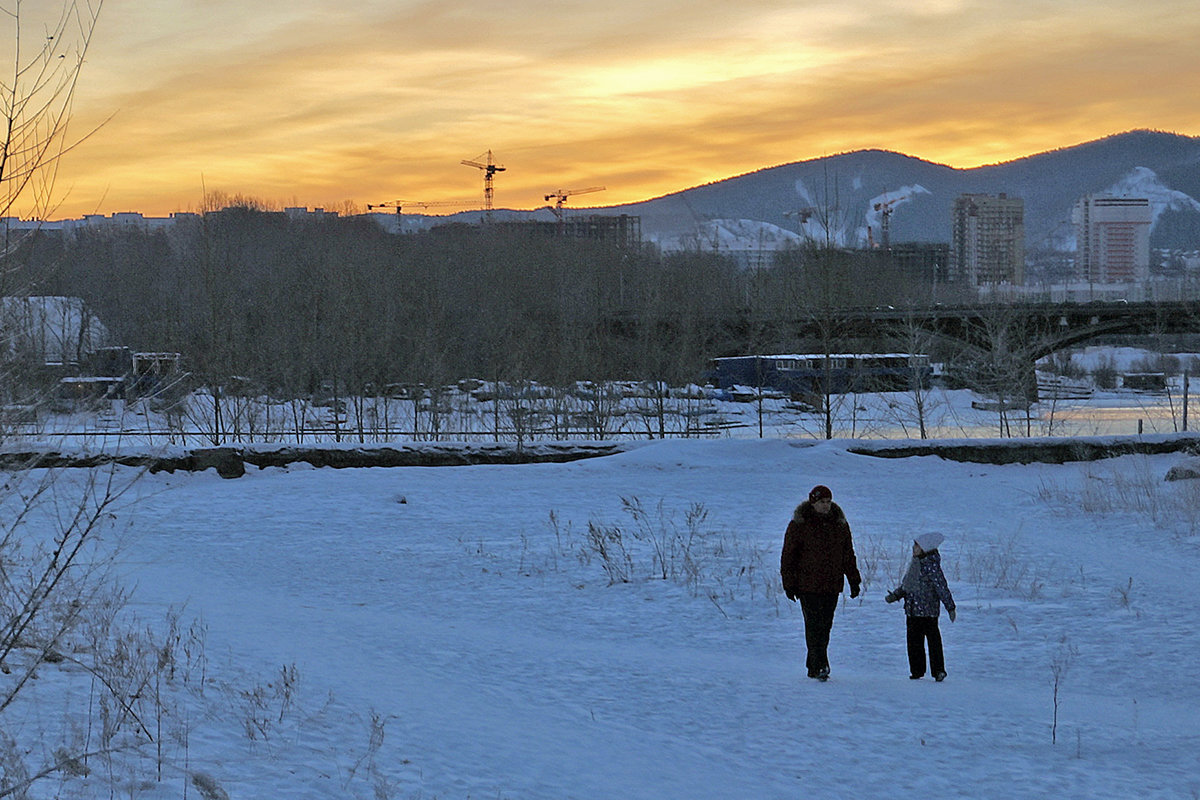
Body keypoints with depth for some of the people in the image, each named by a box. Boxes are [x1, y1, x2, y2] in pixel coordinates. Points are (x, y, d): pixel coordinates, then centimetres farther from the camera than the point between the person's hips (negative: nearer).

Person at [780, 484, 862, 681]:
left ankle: (813, 666, 16)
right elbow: (788, 555, -1)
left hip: (832, 585, 4)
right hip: (807, 585, -4)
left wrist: (854, 581, 10)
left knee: (825, 626, 6)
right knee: (814, 625, -10)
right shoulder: (799, 525, -3)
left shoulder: (840, 524, 9)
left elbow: (848, 554, 16)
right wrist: (789, 584, -5)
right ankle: (820, 666, -14)